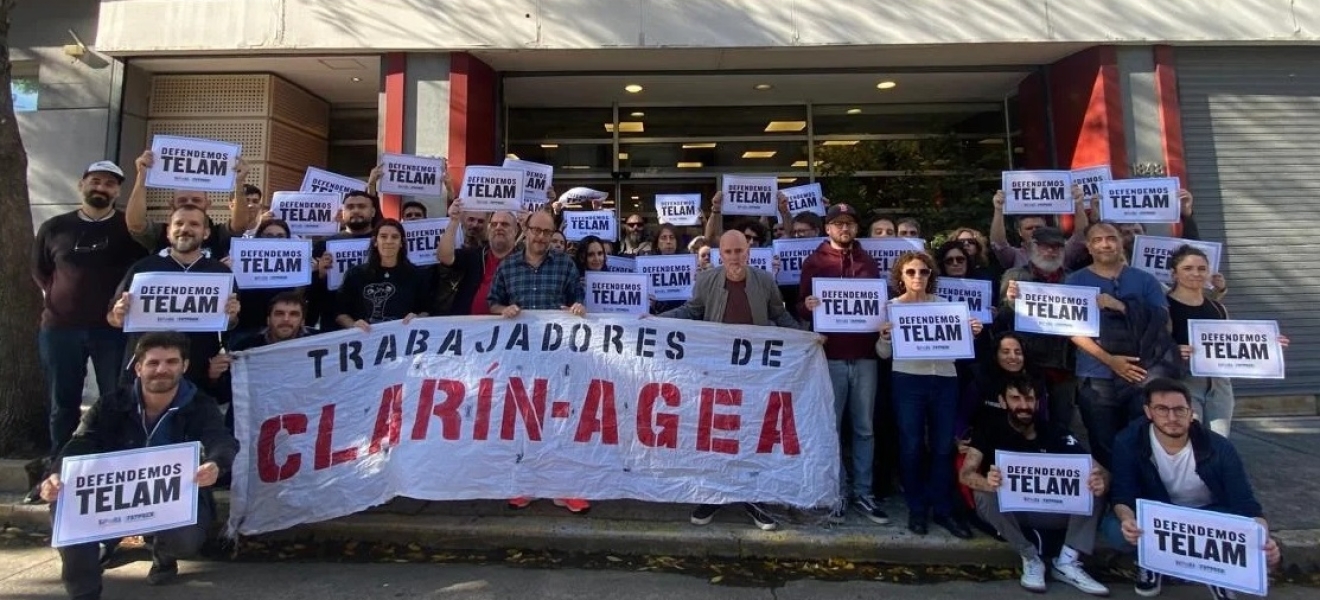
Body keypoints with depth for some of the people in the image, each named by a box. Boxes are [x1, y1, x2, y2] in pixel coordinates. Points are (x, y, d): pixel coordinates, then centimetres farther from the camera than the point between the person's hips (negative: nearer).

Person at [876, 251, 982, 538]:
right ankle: (917, 509, 15)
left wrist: (971, 333, -5)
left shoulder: (943, 304, 10)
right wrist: (884, 337, -19)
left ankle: (943, 509, 18)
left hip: (945, 380, 2)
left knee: (943, 447, 5)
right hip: (908, 381, -2)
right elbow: (884, 354, 1)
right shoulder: (892, 306, 3)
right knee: (912, 446, 1)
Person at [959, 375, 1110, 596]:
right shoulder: (990, 430, -11)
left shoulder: (1055, 433, -6)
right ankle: (1031, 559, -16)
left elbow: (1100, 470, -15)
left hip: (1051, 510, 2)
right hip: (1008, 510, -2)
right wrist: (988, 482, -47)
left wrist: (1100, 480, -40)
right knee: (984, 495, -34)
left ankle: (1067, 562, -17)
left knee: (1094, 488, -20)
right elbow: (965, 474, -24)